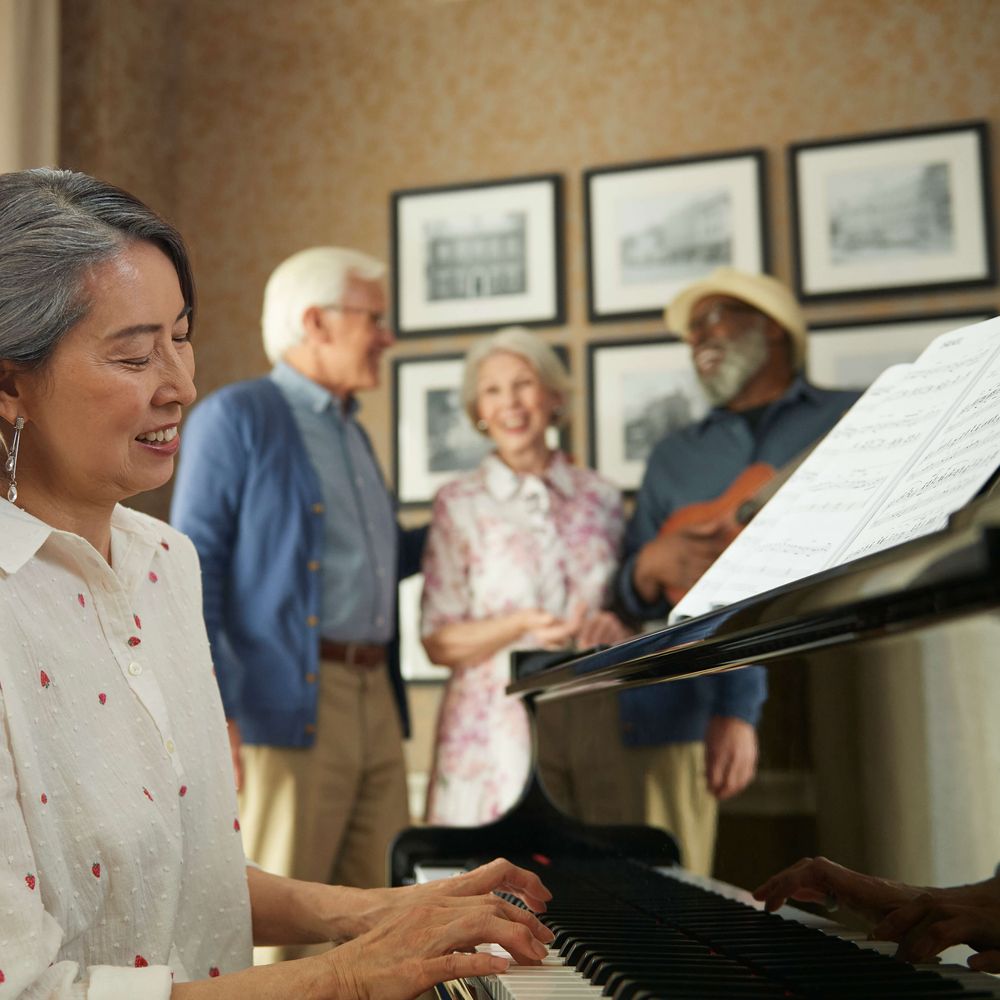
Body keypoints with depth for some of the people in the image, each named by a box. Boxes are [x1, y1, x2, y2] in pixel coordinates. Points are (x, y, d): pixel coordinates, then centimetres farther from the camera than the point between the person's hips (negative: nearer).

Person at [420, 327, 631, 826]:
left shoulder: (601, 498, 10)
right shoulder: (458, 504, 2)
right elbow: (439, 643, 0)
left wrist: (614, 626, -5)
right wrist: (522, 625, -16)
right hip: (493, 740, -2)